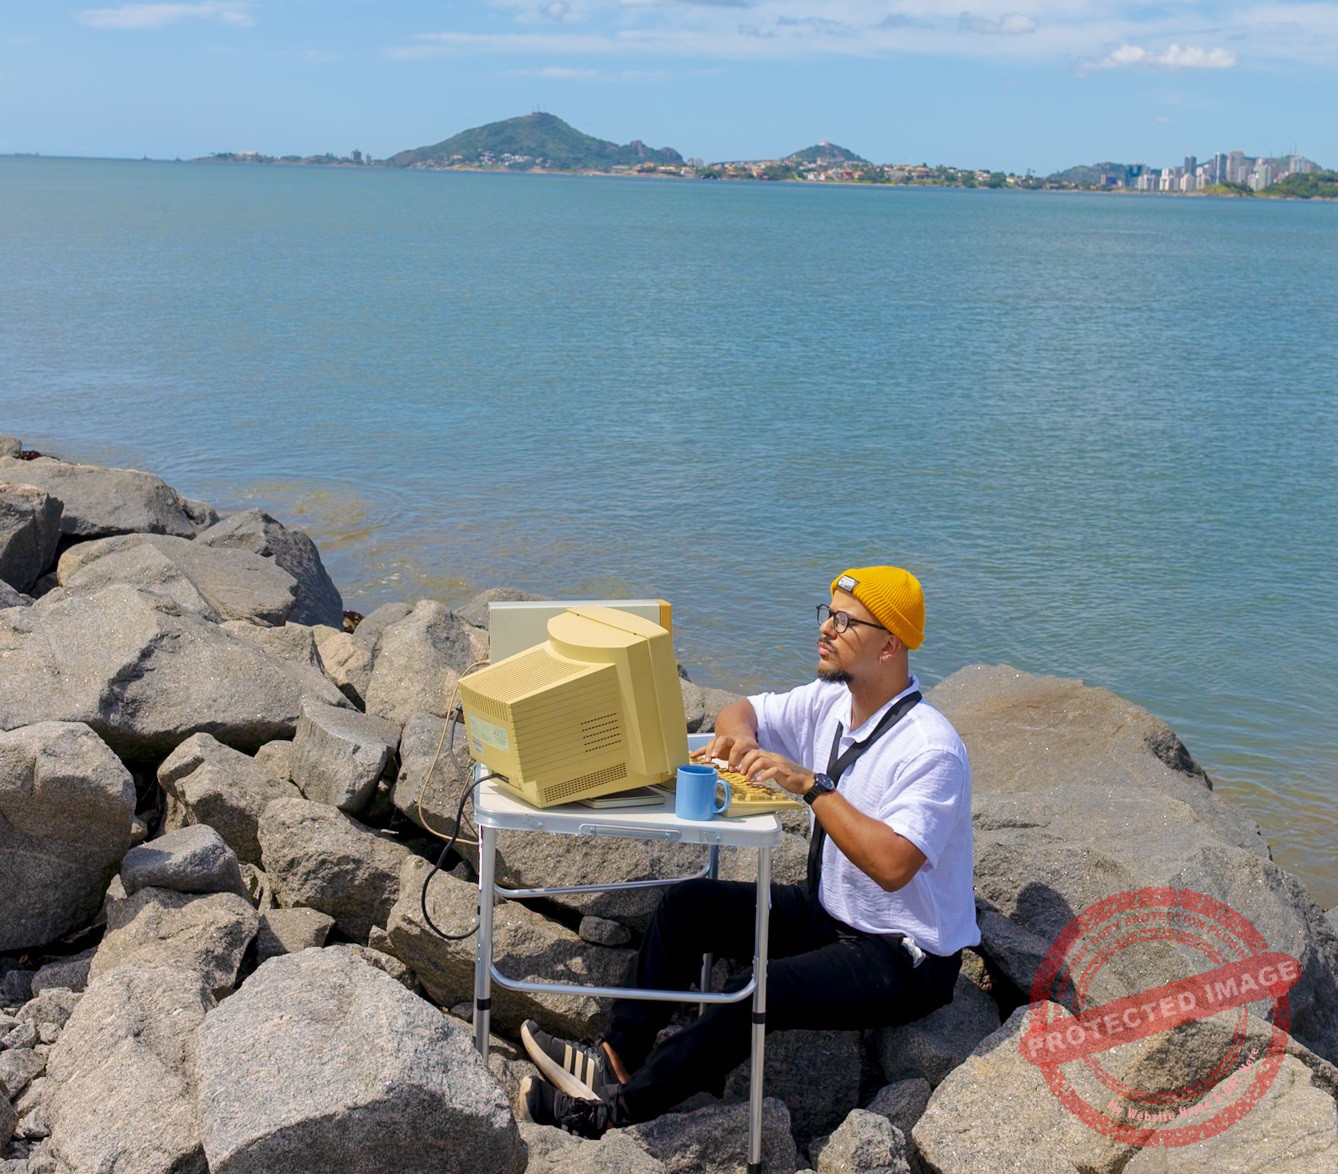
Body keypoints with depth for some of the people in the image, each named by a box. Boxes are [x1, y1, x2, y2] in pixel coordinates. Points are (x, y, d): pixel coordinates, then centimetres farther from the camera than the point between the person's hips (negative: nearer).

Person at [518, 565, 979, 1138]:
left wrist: (811, 784, -35)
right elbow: (740, 711, 13)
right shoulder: (829, 701, -1)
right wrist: (740, 737, -11)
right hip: (826, 912, 9)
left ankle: (616, 1107, -18)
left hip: (905, 960, -9)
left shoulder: (929, 747, -25)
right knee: (687, 902, -1)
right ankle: (617, 1057, -1)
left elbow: (891, 866, -36)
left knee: (756, 992, -29)